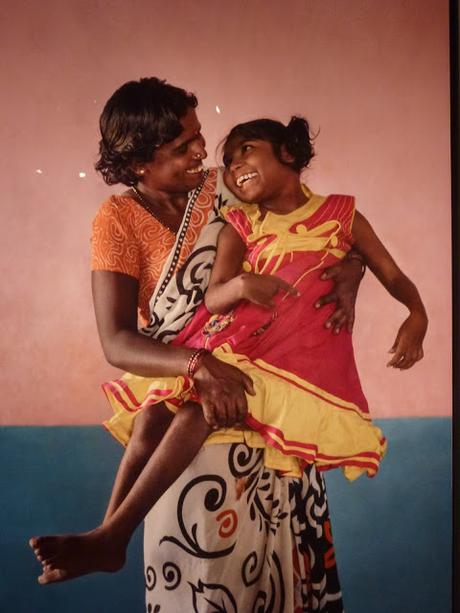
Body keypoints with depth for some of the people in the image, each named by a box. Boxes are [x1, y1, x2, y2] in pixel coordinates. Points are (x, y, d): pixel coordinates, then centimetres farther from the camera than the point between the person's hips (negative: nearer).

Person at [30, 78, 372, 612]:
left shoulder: (228, 189, -3)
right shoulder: (119, 220, -9)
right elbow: (117, 342, -19)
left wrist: (348, 272, -19)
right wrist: (198, 365, -35)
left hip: (269, 390, 3)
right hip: (188, 400, -3)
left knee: (272, 545, 13)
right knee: (202, 554, 5)